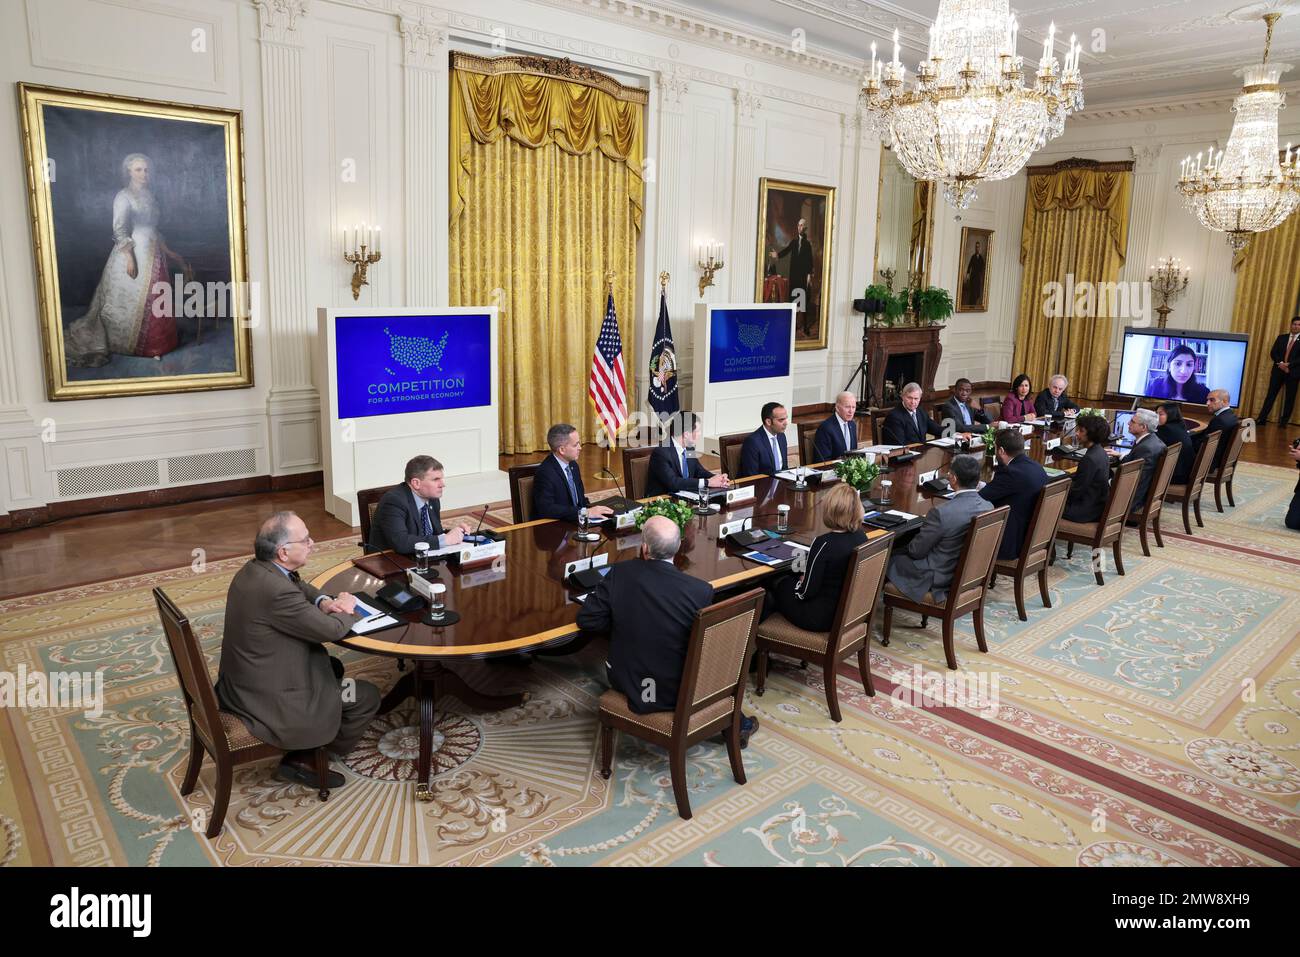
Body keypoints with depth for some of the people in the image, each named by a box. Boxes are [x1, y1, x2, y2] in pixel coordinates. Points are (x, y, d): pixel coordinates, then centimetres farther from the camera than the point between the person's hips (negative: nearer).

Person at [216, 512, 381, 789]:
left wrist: (323, 601, -2)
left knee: (333, 667, 27)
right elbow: (332, 629, -22)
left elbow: (298, 585, 17)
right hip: (268, 702, -10)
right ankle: (306, 760, 14)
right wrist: (346, 609, -1)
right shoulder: (277, 591, -31)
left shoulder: (253, 570, -2)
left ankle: (304, 749, 29)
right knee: (367, 696, 2)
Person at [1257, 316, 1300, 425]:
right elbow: (1273, 352, 4)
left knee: (1290, 397, 3)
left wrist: (1289, 365, -17)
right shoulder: (1281, 337, 10)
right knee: (1271, 394, 1)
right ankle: (1262, 418, 2)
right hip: (1278, 370, 2)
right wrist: (1280, 363, -11)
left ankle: (1284, 421, 10)